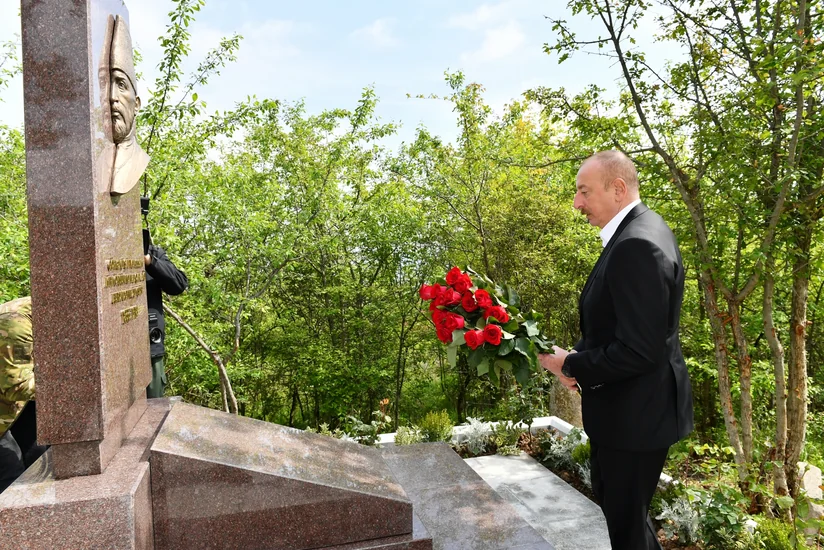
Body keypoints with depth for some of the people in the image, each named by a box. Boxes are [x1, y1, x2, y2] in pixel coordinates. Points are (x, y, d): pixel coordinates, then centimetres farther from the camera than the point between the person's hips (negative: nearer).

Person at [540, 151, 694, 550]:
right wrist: (579, 357, -1)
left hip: (634, 415, -10)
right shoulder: (637, 229, 7)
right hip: (630, 408, 10)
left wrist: (572, 365, -15)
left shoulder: (637, 245, -26)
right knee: (619, 513, 26)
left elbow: (638, 351, -28)